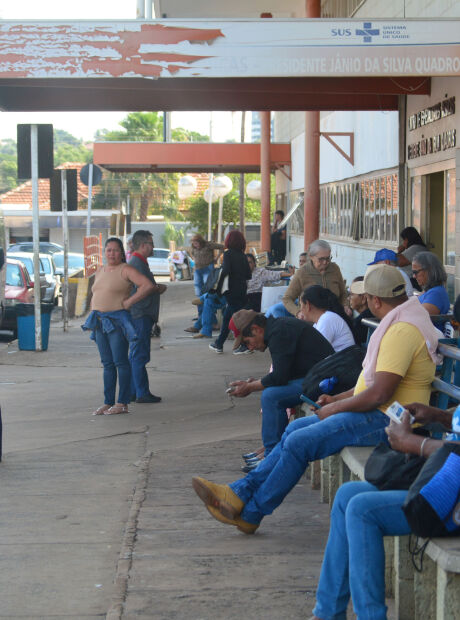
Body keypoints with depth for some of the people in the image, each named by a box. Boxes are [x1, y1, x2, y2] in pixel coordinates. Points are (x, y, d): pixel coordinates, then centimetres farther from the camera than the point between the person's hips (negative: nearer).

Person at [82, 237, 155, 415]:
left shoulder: (126, 270, -7)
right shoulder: (100, 271, 15)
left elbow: (148, 286, -19)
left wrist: (128, 302, -17)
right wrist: (93, 311, 16)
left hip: (117, 321, -7)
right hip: (100, 322, 7)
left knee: (120, 362, -6)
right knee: (107, 363, 8)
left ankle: (123, 404, -2)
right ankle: (108, 402, 11)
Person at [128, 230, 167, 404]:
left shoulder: (137, 262, 19)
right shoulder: (137, 264, -15)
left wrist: (156, 288, 9)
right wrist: (159, 289, -6)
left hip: (138, 316, 11)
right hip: (140, 315, -11)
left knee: (135, 355, 13)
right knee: (140, 355, -7)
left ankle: (133, 392, 18)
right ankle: (142, 393, -4)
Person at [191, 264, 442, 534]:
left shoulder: (402, 331, -21)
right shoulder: (401, 320, 15)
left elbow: (380, 394, -26)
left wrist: (334, 408, -11)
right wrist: (338, 399, 17)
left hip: (385, 420, -11)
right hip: (377, 412, 11)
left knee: (299, 443, -13)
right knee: (296, 428, 9)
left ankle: (249, 513, -1)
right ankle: (243, 492, 8)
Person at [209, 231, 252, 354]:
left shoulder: (228, 254, -7)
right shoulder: (243, 255, 10)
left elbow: (225, 271, -20)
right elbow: (248, 275, 9)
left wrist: (218, 288, -15)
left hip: (232, 290, -6)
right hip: (242, 290, 6)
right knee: (227, 317, 15)